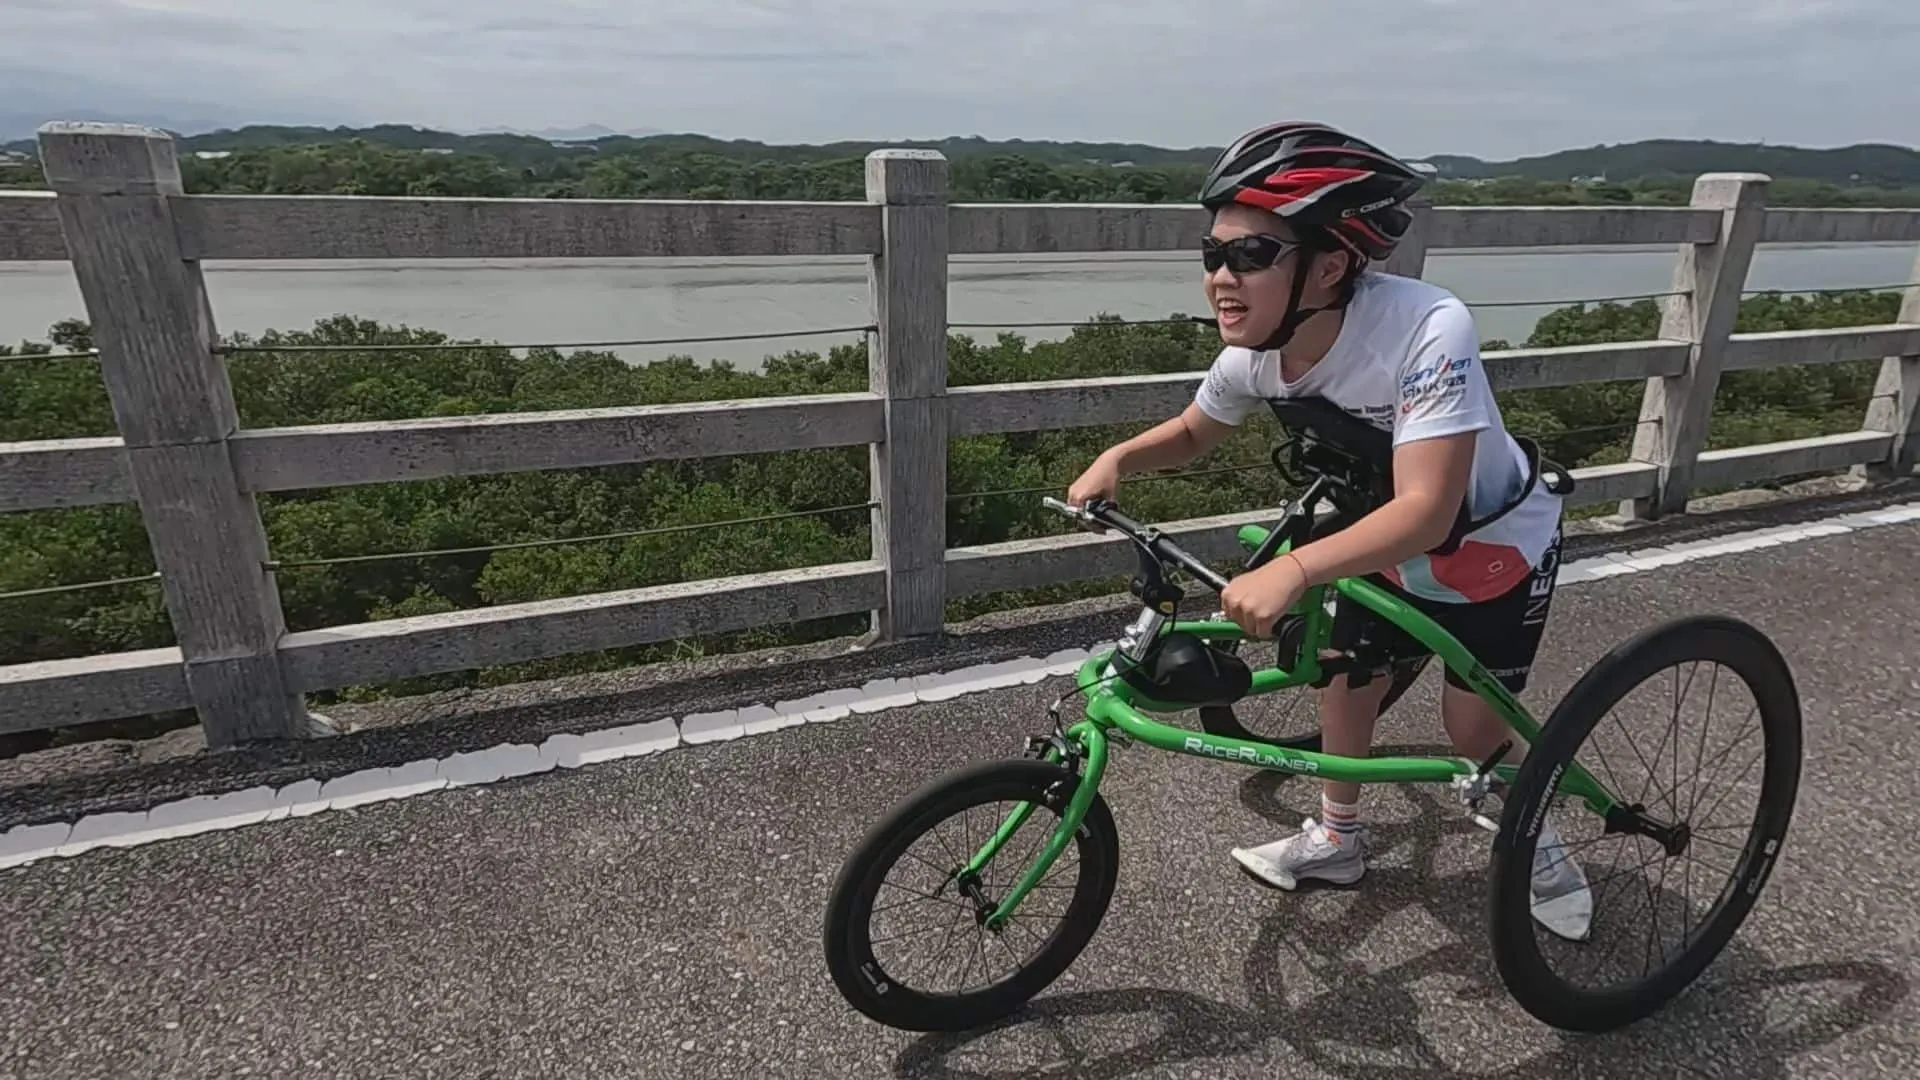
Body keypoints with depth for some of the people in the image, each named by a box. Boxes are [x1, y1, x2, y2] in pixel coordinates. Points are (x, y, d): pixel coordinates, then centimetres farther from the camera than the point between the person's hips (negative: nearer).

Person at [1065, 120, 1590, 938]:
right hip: (1386, 542, 5)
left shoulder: (1428, 329, -40)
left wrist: (1292, 570, -60)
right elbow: (1193, 434, -2)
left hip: (1495, 547, -5)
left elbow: (1424, 511, -46)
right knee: (1347, 681, 12)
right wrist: (1120, 457, -22)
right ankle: (1336, 839, 35)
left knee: (1473, 725, 4)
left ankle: (1540, 845, 36)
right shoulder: (1254, 353, -22)